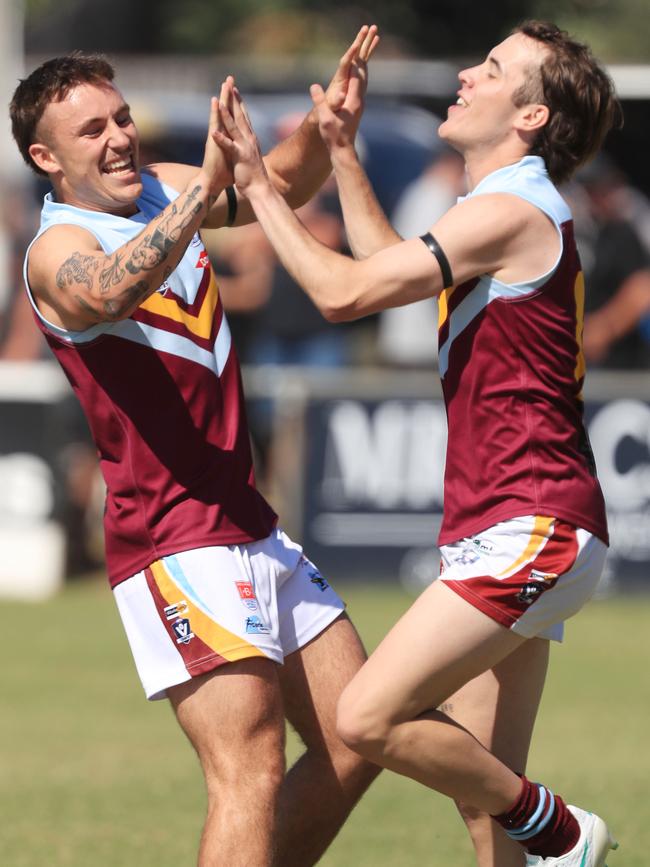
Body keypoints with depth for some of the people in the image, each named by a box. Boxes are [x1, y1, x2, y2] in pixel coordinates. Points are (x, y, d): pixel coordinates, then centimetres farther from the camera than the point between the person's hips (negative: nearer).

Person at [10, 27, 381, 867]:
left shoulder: (160, 190, 11)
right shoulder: (57, 249, -12)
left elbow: (282, 183, 25)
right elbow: (110, 292, -36)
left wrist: (325, 126, 3)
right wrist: (204, 187, -45)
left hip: (252, 529, 9)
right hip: (176, 545, -9)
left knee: (355, 746, 11)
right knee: (251, 774, -19)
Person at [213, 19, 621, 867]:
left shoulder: (511, 213, -14)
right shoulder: (503, 214, 18)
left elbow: (344, 292, -18)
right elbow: (390, 268, 36)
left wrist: (258, 185, -9)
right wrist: (344, 158, 34)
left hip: (530, 531, -10)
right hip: (510, 537, 10)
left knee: (370, 718, -16)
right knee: (483, 793, 8)